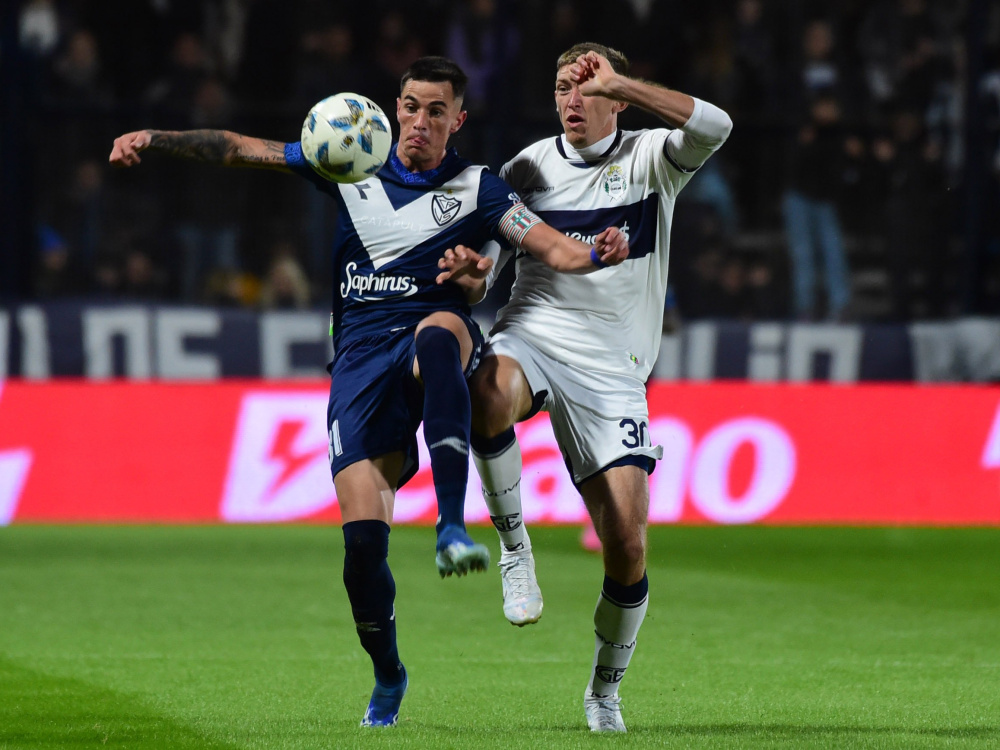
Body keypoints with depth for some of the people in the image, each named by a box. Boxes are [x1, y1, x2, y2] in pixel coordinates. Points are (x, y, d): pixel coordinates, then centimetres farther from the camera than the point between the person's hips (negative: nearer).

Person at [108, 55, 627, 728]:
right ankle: (388, 678, 14)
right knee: (362, 536, -12)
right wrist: (155, 139, 4)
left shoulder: (476, 190, 8)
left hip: (434, 330, -2)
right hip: (360, 358, 2)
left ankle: (452, 528, -48)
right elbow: (240, 149, 14)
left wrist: (594, 254, -22)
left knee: (440, 336, -42)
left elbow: (552, 247, 0)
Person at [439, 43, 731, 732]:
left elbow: (713, 127, -19)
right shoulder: (528, 168, 9)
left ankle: (606, 689, 16)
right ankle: (514, 545, -16)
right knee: (489, 397, -39)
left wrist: (617, 84, -22)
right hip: (531, 337, 1)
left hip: (612, 370, -1)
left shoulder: (649, 158, 3)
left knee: (628, 544, -8)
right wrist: (470, 274, -14)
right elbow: (480, 276, 11)